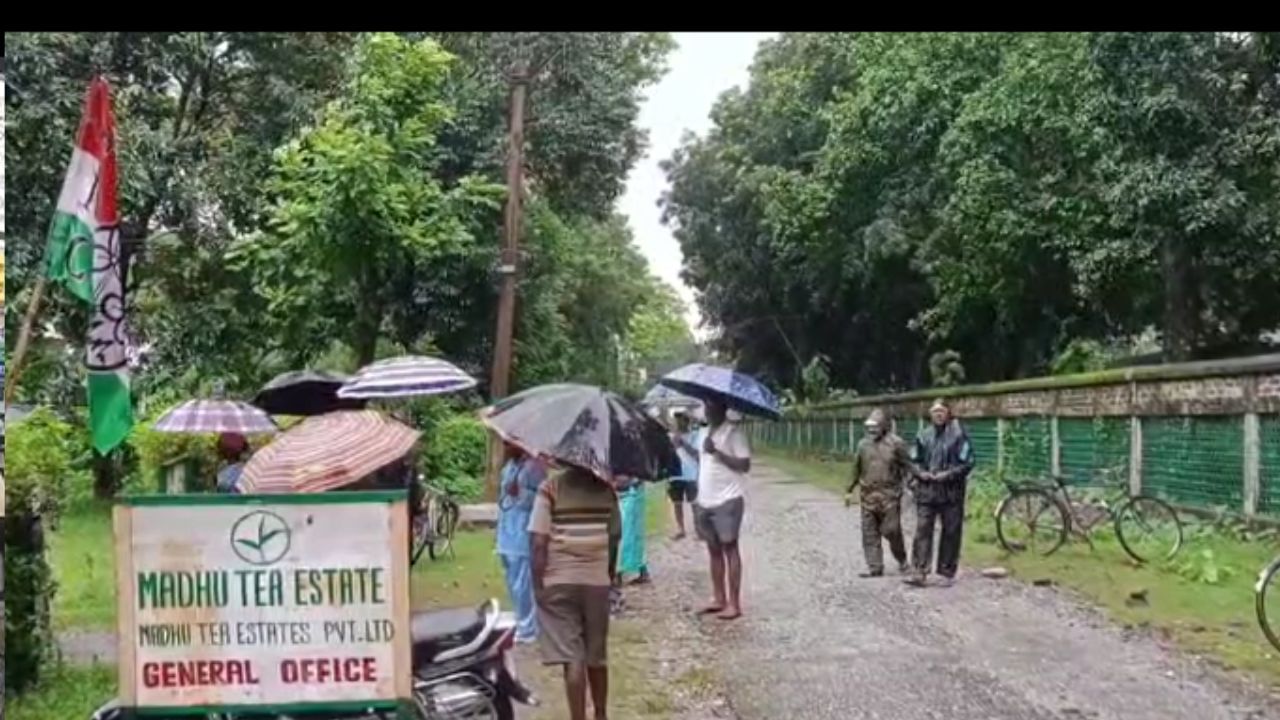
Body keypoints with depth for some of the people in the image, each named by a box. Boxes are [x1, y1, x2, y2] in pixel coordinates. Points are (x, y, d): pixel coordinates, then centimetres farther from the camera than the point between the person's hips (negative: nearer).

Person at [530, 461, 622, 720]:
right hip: (597, 580, 4)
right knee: (597, 656, 17)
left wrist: (538, 583, -6)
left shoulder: (551, 485, -9)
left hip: (558, 581, -3)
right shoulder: (605, 486, 2)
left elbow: (539, 541, -13)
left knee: (572, 657, -4)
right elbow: (615, 537, 7)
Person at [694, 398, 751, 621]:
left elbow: (745, 465, -16)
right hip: (706, 501, 7)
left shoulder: (734, 432, -9)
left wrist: (716, 452, -23)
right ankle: (718, 598, 18)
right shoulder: (705, 433, 15)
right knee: (713, 550, 10)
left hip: (727, 501, -7)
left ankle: (734, 603, -2)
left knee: (729, 548, -4)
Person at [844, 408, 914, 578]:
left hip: (889, 495, -5)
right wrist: (849, 490, 20)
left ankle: (902, 560, 20)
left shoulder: (895, 443, -4)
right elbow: (856, 470, 18)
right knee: (870, 533, 4)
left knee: (891, 530, -4)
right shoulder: (863, 444, 11)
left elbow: (908, 466, -2)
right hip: (868, 495, 5)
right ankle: (875, 567, 11)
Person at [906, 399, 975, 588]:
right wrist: (920, 472, -3)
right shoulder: (924, 436, 9)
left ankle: (947, 572, 15)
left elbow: (967, 463, -5)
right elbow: (914, 460, 16)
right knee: (922, 530, -3)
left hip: (951, 490, -3)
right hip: (926, 489, 3)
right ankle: (919, 572, -4)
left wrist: (948, 474, -16)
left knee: (951, 532, 5)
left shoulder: (958, 435, -4)